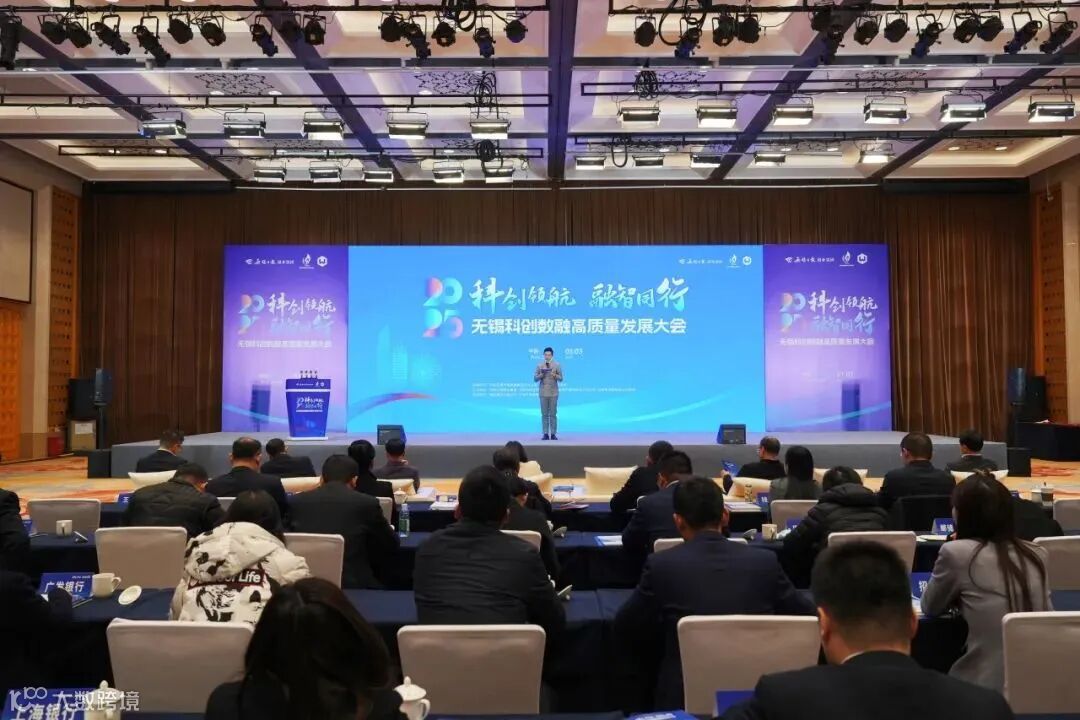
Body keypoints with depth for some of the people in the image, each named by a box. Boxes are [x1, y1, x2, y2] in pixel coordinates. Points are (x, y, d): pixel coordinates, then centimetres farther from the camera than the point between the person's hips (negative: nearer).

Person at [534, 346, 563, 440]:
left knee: (553, 414, 0)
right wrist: (540, 375, -15)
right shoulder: (539, 365, 4)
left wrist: (554, 375, -17)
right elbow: (535, 378, 4)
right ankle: (545, 434, 3)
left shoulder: (557, 365, 2)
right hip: (543, 393, 1)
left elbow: (561, 378, 2)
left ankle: (553, 434, 3)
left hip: (553, 393, -1)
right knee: (544, 414, 0)